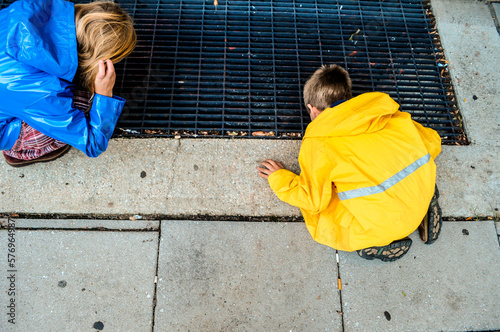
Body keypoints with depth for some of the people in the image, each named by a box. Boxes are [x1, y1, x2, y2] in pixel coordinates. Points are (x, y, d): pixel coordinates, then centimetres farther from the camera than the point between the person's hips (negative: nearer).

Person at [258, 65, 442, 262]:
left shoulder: (318, 143, -6)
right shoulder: (387, 113, 7)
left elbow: (313, 200, -1)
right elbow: (432, 142, 16)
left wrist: (278, 178, 16)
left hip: (384, 224, -6)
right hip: (423, 193, 7)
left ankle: (380, 243, 5)